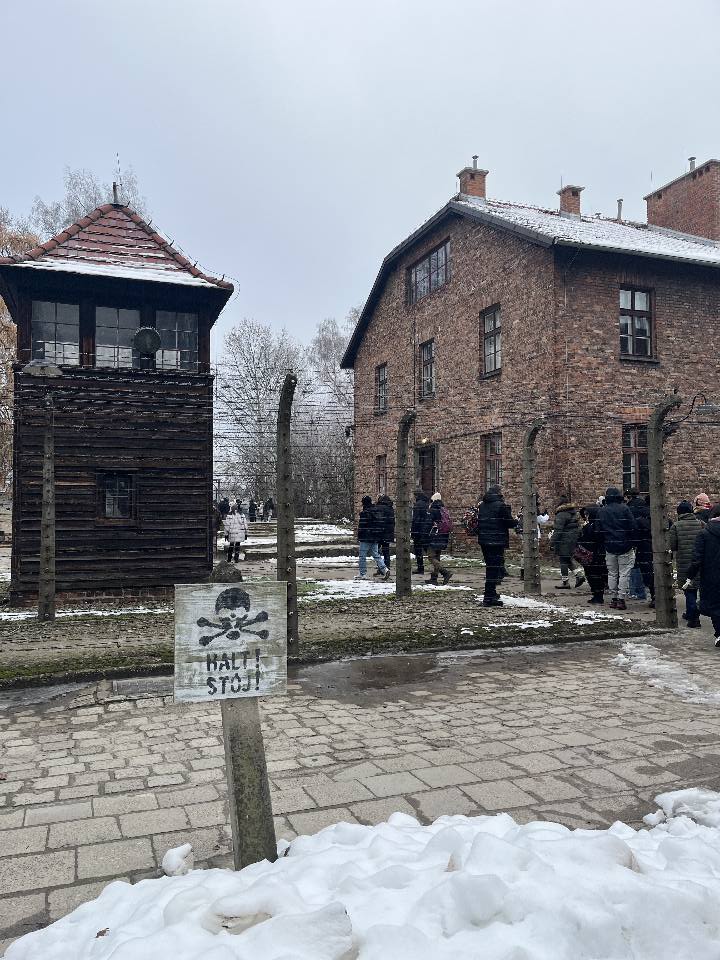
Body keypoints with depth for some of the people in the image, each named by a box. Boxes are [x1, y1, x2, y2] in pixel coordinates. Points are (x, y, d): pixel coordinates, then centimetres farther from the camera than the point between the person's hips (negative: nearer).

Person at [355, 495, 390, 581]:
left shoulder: (363, 513, -12)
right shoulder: (375, 512, 12)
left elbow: (361, 527, -13)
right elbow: (378, 526, 16)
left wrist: (359, 538, -7)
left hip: (366, 538, -7)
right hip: (375, 538, 7)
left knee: (362, 556, 2)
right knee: (376, 555, 11)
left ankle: (362, 574, 4)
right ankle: (384, 569, -4)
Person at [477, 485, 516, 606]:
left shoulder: (481, 505, 10)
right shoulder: (501, 505, -12)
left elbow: (478, 522, 15)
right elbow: (510, 523, -9)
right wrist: (516, 521, 10)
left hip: (483, 541, 8)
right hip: (497, 541, -7)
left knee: (490, 566, 19)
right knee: (494, 568, -4)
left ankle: (492, 594, 30)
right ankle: (489, 598, -5)